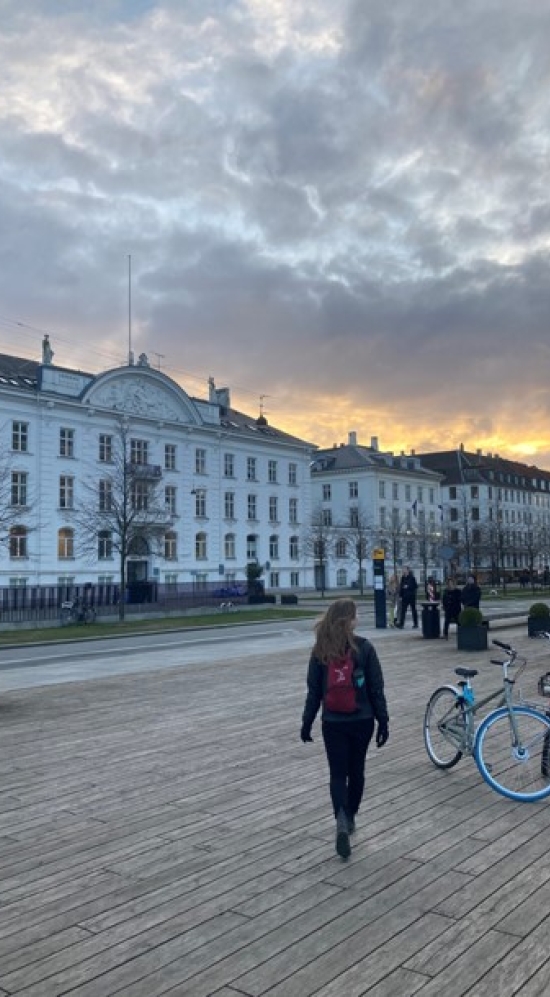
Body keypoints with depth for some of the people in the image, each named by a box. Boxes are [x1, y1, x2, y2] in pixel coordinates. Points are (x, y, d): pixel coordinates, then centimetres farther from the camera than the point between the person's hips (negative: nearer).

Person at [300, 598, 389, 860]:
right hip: (362, 721, 0)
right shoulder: (364, 648, -10)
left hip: (332, 722, 0)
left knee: (338, 773, 6)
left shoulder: (320, 650, -6)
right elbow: (376, 689, -7)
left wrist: (307, 722, 8)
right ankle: (350, 817, 32)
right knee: (356, 770, 19)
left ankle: (342, 821, -14)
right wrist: (383, 721, 1)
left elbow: (314, 690, -2)